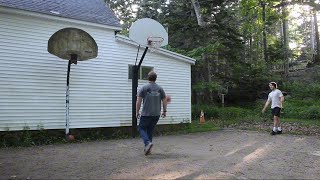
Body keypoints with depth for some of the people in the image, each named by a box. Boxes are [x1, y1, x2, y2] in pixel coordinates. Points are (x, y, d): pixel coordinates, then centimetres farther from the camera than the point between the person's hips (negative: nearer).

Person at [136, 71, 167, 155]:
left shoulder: (143, 88, -4)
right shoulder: (160, 88, 5)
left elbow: (138, 101, -6)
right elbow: (164, 101, 6)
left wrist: (137, 112, 2)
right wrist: (164, 111, 16)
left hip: (146, 114, -3)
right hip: (156, 114, 4)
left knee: (142, 128, 9)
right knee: (150, 130, 14)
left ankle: (148, 143, -15)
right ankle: (147, 149, 16)